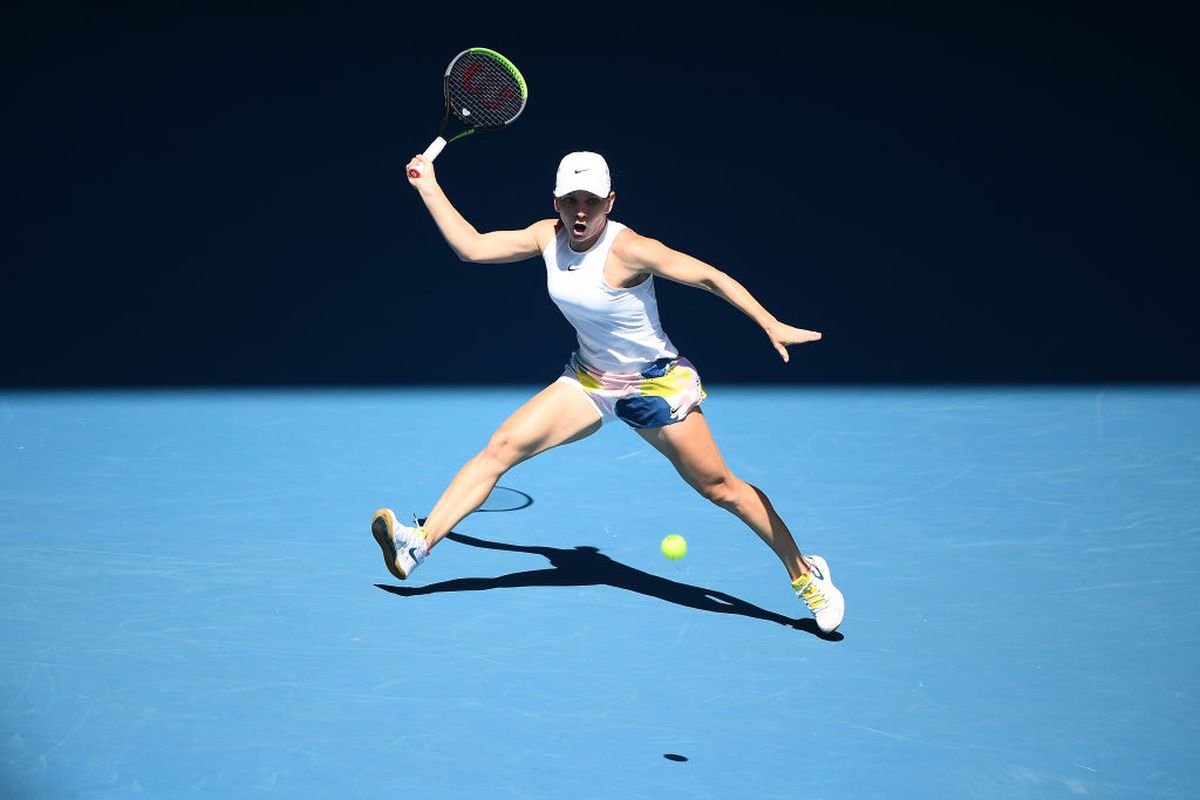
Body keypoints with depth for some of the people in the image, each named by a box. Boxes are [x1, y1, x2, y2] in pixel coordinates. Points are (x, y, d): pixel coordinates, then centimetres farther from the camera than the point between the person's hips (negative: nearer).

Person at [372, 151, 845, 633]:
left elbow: (711, 277, -21)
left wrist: (772, 327, -28)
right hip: (589, 381, 5)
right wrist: (428, 186, -1)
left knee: (719, 488, -3)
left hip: (656, 385, -5)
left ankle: (805, 575, 13)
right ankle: (418, 544, -11)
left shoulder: (628, 249, -24)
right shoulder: (548, 236, -6)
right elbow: (471, 246, 1)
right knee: (500, 448, -10)